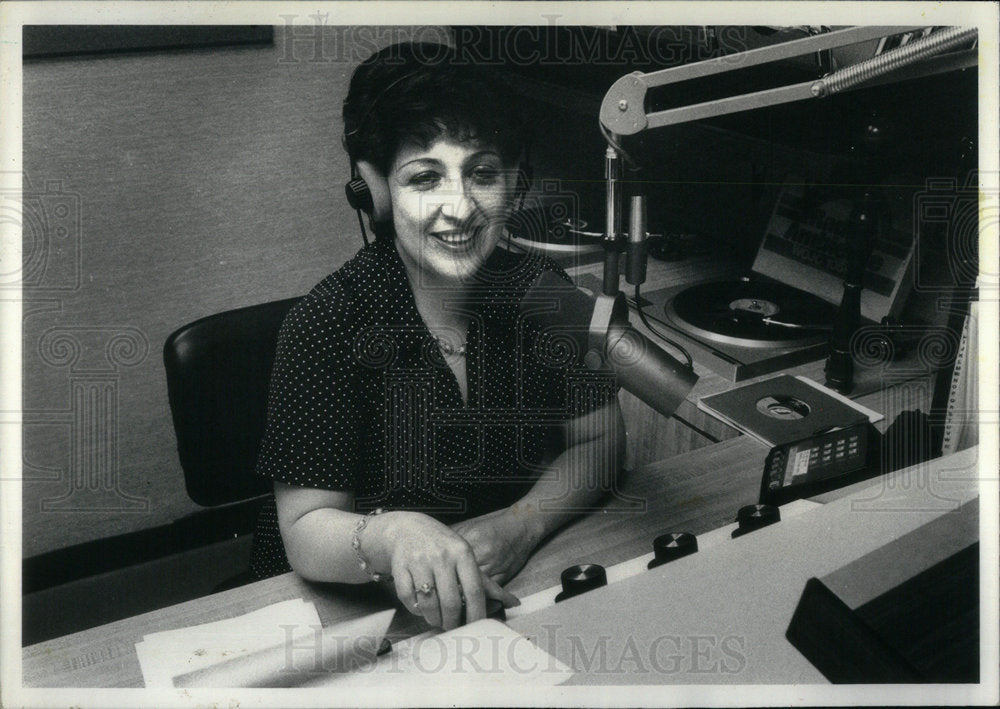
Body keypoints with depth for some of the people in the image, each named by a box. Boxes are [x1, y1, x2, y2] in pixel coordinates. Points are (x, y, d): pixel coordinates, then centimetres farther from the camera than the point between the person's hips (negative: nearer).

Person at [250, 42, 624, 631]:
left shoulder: (539, 288, -4)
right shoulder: (327, 324, -18)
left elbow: (599, 439, 0)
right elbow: (305, 530, -20)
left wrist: (524, 522, -20)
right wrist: (393, 536, -43)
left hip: (514, 581, 5)